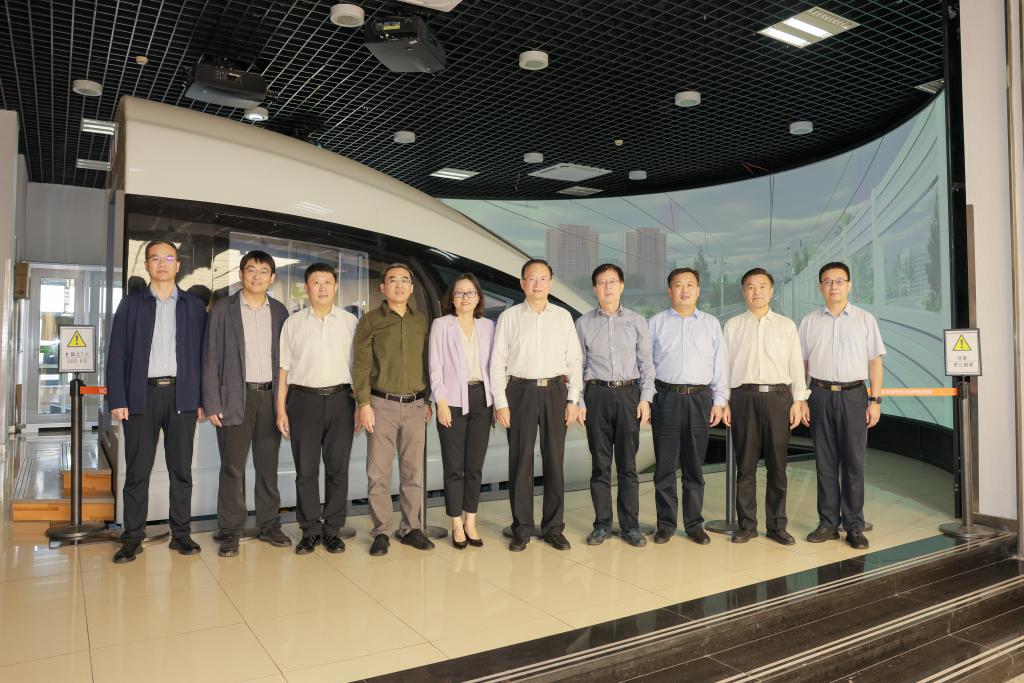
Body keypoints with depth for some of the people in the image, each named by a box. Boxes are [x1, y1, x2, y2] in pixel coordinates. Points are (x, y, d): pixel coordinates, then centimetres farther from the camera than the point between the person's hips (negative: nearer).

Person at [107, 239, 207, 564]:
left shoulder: (194, 306, 8)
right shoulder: (131, 304, 8)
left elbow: (202, 354, 6)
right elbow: (117, 354, 3)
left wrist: (202, 399, 0)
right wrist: (117, 399, -5)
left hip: (182, 394, 0)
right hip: (141, 394, 0)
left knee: (181, 468, 5)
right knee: (137, 470, 4)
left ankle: (181, 533, 14)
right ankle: (133, 537, 13)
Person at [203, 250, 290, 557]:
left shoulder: (279, 311, 9)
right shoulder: (223, 309, 1)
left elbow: (285, 357, 9)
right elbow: (211, 358, -1)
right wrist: (212, 403, -8)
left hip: (271, 396, 3)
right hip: (236, 397, -2)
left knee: (268, 465, 10)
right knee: (233, 467, 1)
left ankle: (269, 525, 20)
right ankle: (230, 532, 11)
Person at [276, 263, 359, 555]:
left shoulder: (350, 322, 6)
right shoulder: (293, 322, 7)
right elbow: (284, 369, 6)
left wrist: (360, 405, 0)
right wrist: (281, 409, 2)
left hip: (340, 399, 0)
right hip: (304, 399, 0)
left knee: (338, 468, 5)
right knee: (306, 470, 4)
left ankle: (332, 529, 16)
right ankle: (310, 530, 16)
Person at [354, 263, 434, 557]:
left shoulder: (421, 321, 11)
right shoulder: (370, 321, 1)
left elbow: (426, 363, 14)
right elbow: (361, 365, -3)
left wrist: (427, 400, 11)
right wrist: (363, 403, -9)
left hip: (415, 405, 3)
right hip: (382, 404, -3)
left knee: (414, 471, 7)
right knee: (378, 472, 0)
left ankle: (411, 528, 18)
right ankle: (380, 532, 11)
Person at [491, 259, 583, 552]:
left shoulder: (563, 316, 6)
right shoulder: (509, 317, 2)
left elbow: (574, 360, 7)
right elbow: (498, 362, 1)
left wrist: (573, 399, 0)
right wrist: (501, 403, -4)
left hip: (555, 391, 1)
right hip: (520, 391, -1)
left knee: (554, 460, 6)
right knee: (520, 461, 4)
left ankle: (553, 528, 19)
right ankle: (522, 528, 17)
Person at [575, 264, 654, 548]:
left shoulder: (637, 321, 6)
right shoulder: (583, 323, 6)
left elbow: (646, 364, 6)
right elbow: (578, 365, 7)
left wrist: (645, 398, -3)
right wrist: (579, 401, 1)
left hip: (628, 393, 0)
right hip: (596, 395, 0)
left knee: (627, 464, 4)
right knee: (600, 464, 5)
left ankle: (630, 526, 12)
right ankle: (602, 524, 15)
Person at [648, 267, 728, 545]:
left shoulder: (711, 324, 11)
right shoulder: (655, 323, 8)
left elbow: (721, 365, 10)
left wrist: (719, 401, 3)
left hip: (700, 399, 1)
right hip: (665, 397, -1)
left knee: (694, 466, 7)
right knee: (665, 465, 2)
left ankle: (694, 524, 17)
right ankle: (665, 524, 13)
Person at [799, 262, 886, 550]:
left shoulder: (865, 319, 5)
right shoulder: (809, 321, 8)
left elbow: (875, 362, 3)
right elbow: (801, 364, 8)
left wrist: (875, 401, -3)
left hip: (854, 395, -1)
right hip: (820, 395, 1)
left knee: (854, 462, 1)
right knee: (825, 463, 6)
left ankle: (854, 526, 9)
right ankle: (828, 523, 14)